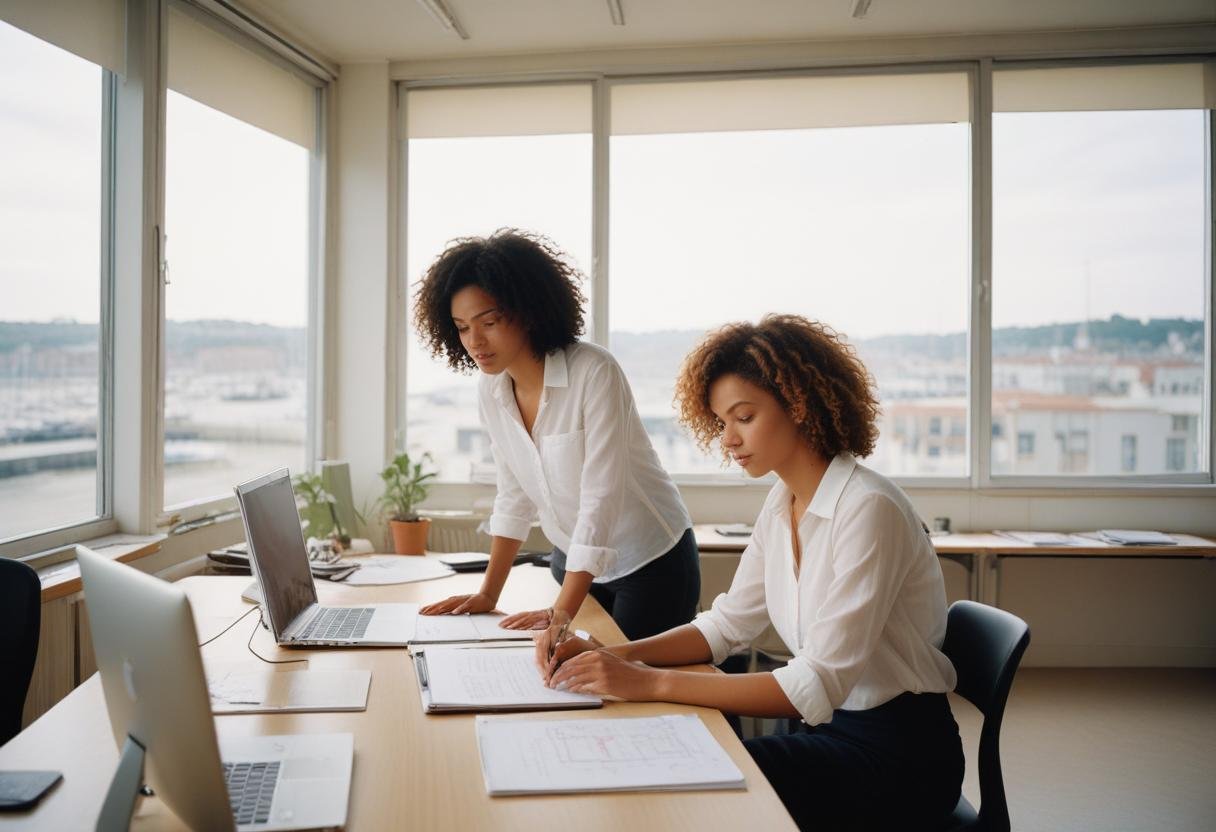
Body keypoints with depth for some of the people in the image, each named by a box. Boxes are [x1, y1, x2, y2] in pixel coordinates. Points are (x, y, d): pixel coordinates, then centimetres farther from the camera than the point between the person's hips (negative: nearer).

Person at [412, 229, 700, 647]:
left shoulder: (594, 373, -25)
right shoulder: (491, 389, -5)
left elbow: (601, 497, -29)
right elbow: (514, 495, 4)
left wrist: (562, 613, -32)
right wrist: (488, 593, 1)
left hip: (650, 565, -5)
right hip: (575, 562, 6)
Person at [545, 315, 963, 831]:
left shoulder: (868, 509, -22)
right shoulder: (782, 503, 4)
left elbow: (819, 684, -27)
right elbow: (727, 624, 7)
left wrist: (652, 683, -29)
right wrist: (616, 657, -9)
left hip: (899, 754, -6)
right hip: (830, 725, 7)